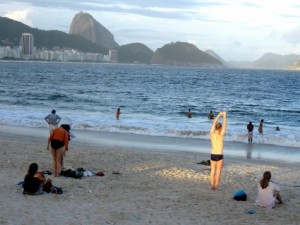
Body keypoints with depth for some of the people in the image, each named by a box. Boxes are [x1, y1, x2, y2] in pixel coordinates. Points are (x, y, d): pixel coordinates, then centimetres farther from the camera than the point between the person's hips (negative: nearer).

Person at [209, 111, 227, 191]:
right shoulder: (221, 135, -12)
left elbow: (214, 123, 10)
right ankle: (216, 186, 4)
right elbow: (225, 125, -3)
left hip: (212, 155, 4)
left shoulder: (212, 134, -2)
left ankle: (212, 186, 14)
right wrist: (224, 116, 8)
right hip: (219, 156, -4)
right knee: (218, 172, 3)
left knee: (212, 171, 11)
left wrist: (219, 115, 18)